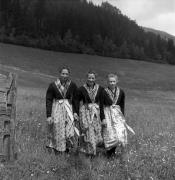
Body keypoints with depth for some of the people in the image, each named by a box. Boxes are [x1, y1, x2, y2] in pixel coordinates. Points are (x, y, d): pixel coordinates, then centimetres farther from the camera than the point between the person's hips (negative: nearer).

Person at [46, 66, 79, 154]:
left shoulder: (72, 86, 0)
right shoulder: (53, 85, -5)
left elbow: (75, 99, 7)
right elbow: (48, 100, -3)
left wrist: (75, 112, -3)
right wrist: (48, 115, -8)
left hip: (68, 109, 1)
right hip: (56, 110, -1)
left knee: (69, 131, -5)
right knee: (57, 132, 5)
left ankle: (67, 149, 15)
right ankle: (57, 152, 20)